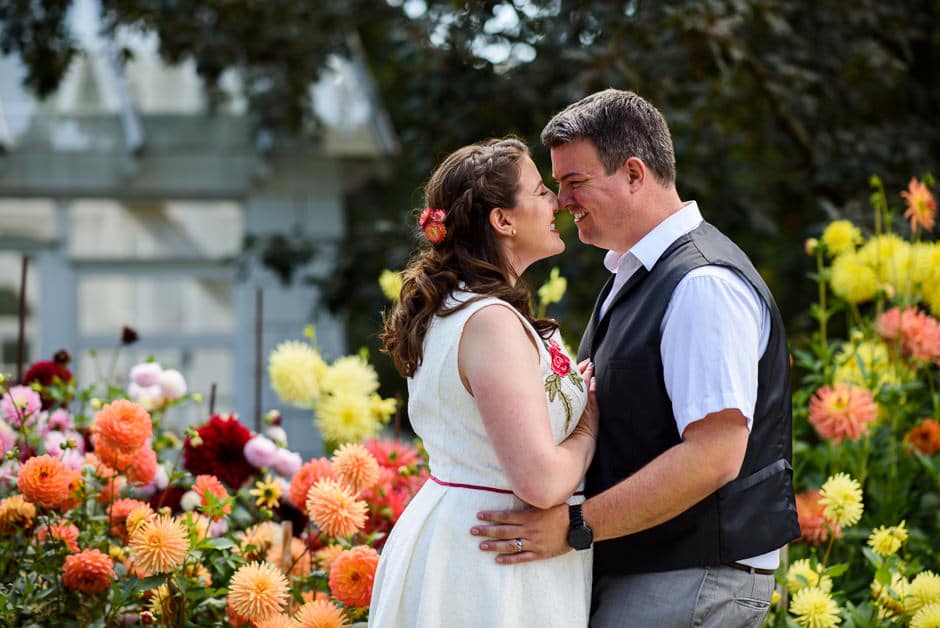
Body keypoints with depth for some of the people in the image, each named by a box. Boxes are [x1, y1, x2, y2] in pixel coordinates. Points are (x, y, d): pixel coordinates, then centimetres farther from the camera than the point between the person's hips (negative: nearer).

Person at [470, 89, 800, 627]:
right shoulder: (632, 276, 16)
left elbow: (713, 456, -24)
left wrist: (576, 525, -23)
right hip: (626, 571, 9)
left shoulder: (704, 285, -17)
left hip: (695, 583, -9)